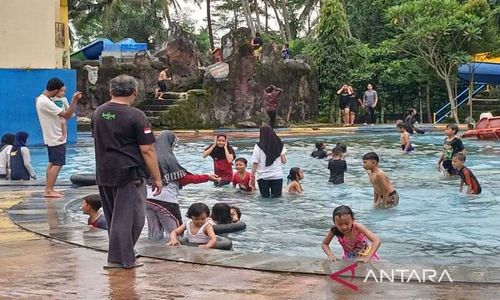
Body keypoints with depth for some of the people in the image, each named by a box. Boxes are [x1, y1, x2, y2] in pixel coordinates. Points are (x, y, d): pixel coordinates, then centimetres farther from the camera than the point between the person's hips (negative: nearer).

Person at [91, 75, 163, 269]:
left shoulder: (98, 113, 8)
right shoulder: (135, 116, -13)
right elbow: (147, 150, -13)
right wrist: (156, 178, -7)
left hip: (103, 174, 7)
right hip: (129, 173, -7)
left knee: (113, 217, 16)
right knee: (131, 217, 3)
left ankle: (124, 257, 23)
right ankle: (119, 258, 6)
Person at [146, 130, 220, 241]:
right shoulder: (168, 157, -11)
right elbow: (184, 178, -8)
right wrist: (207, 177, -4)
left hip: (147, 198, 7)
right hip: (164, 199, -7)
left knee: (154, 237, 13)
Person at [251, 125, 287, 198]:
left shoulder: (258, 146, -5)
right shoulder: (279, 145, 3)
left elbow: (255, 163, -8)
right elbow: (284, 161, 1)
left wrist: (253, 176, 0)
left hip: (263, 176, -1)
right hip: (277, 176, 2)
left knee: (265, 198, 9)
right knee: (276, 198, 8)